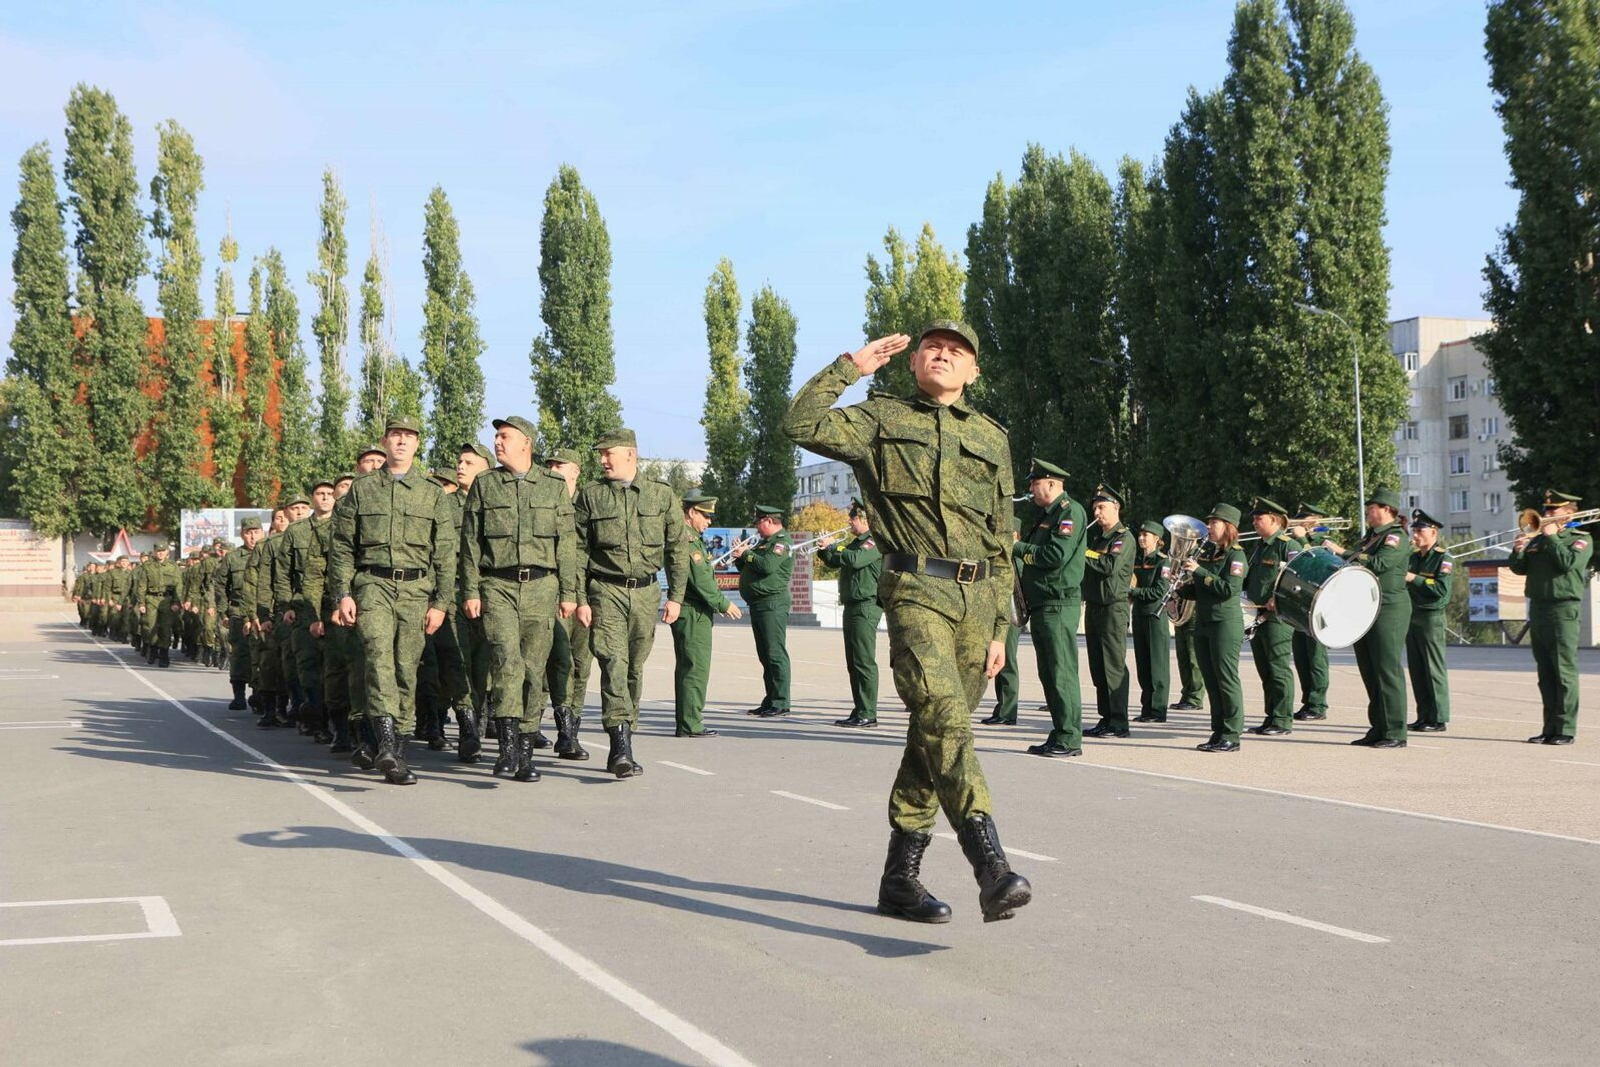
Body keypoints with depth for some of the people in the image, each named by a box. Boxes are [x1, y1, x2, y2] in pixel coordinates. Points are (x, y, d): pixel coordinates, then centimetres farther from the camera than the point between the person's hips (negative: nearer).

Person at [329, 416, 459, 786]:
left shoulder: (433, 495, 11)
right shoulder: (361, 490, 11)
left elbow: (445, 555, 9)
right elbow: (341, 547, 9)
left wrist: (440, 602, 1)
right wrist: (342, 594, -1)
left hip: (416, 590, 1)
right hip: (373, 585, -1)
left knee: (406, 668, 1)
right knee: (378, 652, -23)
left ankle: (397, 753, 10)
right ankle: (387, 742, -35)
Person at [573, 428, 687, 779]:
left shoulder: (662, 495, 7)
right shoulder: (589, 496, 5)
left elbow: (677, 548, 10)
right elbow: (579, 551, 4)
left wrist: (676, 596, 4)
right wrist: (580, 599, -3)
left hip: (646, 592, 2)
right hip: (606, 590, -2)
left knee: (635, 669, 7)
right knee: (613, 663, -16)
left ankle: (621, 748, 17)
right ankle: (622, 748, -23)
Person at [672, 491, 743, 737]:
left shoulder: (690, 537, 18)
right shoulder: (686, 539, -16)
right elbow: (699, 578, -20)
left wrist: (719, 602, 16)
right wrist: (723, 604, -13)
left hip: (691, 612, 11)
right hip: (693, 612, -11)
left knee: (686, 668, 14)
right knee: (696, 668, -8)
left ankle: (686, 722, 19)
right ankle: (690, 724, -7)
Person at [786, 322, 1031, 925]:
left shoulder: (991, 439, 20)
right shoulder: (882, 418, 11)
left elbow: (1001, 542, 19)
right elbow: (802, 425, -6)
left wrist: (999, 628, 14)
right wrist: (851, 366, 0)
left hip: (976, 601, 5)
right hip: (916, 592, -5)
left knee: (935, 732, 7)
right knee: (944, 720, -22)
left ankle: (900, 876, 15)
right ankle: (992, 870, -32)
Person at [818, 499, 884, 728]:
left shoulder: (874, 541, -11)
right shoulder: (857, 542, 21)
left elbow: (856, 559, -27)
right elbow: (836, 562, 23)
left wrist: (831, 546, -16)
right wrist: (824, 550, 5)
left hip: (866, 605, -10)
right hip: (852, 605, 10)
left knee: (864, 662, -10)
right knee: (853, 663, 12)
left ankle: (868, 714, -10)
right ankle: (859, 711, 17)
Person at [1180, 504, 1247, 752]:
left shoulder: (1235, 555, -8)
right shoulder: (1205, 553, 14)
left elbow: (1229, 590, -20)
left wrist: (1200, 571, -19)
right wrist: (1183, 588, 1)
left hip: (1225, 624, -8)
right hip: (1203, 623, 8)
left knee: (1226, 680, -5)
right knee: (1212, 682, 9)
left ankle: (1231, 737, -2)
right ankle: (1218, 733, 14)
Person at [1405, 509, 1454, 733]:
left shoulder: (1444, 559, -7)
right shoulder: (1413, 557, 15)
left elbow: (1442, 590, -17)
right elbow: (1401, 583, 15)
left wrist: (1415, 579, -19)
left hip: (1431, 618, -7)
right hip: (1412, 617, 7)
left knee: (1434, 670, -5)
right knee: (1417, 671, 9)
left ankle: (1438, 719, -1)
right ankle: (1423, 717, 15)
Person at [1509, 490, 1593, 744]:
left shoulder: (1581, 538, 2)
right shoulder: (1538, 539, 18)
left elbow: (1568, 562, -16)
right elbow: (1519, 569, 10)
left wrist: (1552, 537, -10)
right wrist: (1517, 552, -9)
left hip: (1564, 610, -6)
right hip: (1538, 609, 6)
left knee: (1564, 672, -8)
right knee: (1545, 674, 8)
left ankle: (1566, 730, -7)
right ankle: (1550, 728, 12)